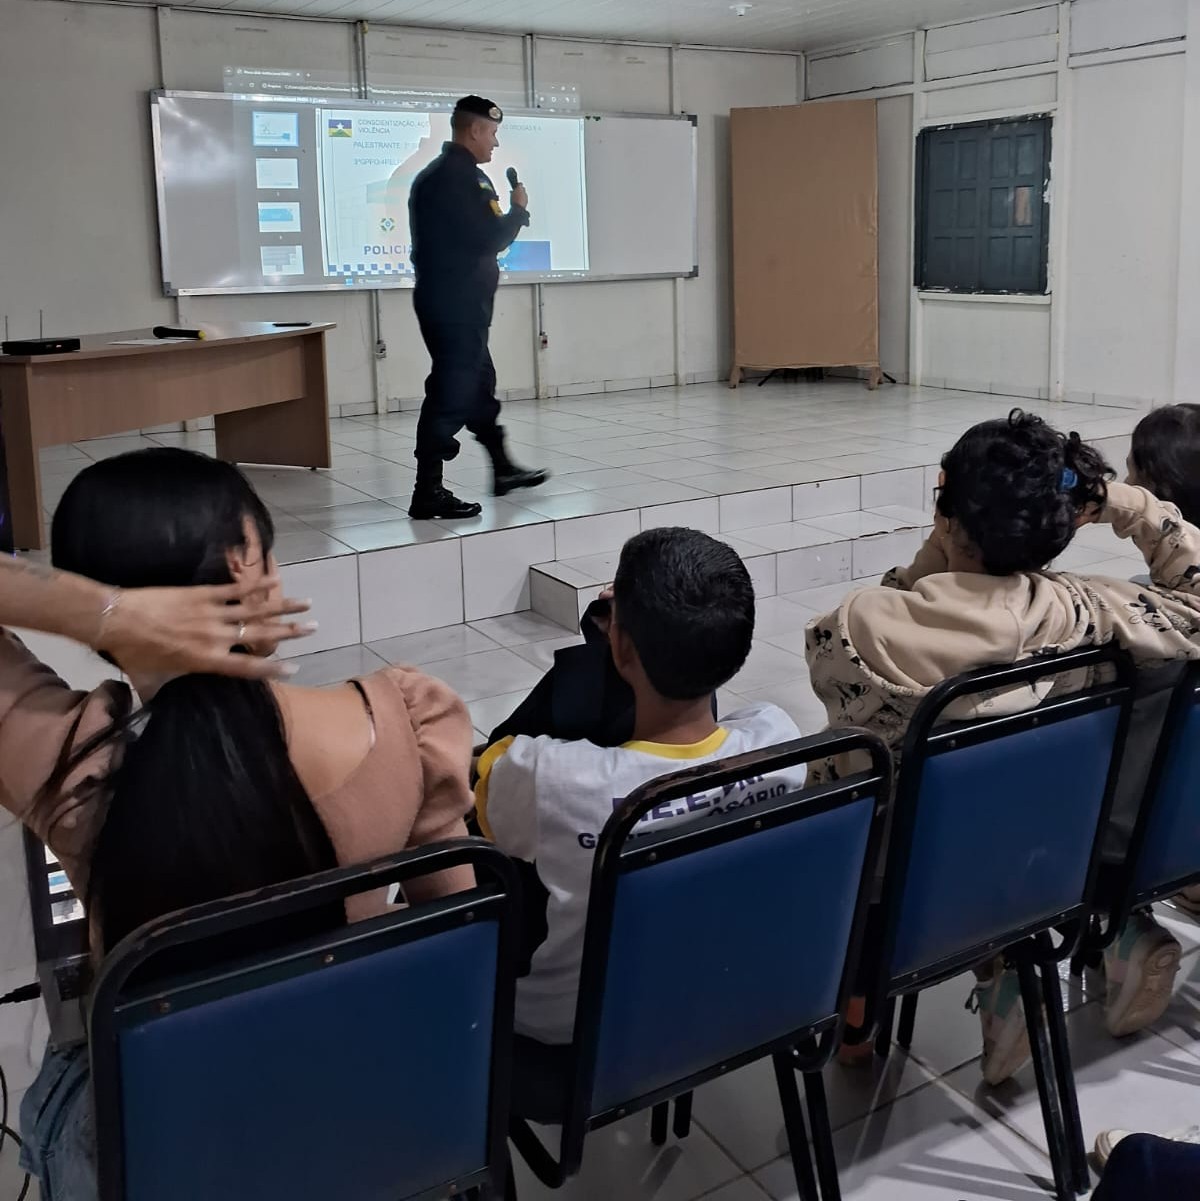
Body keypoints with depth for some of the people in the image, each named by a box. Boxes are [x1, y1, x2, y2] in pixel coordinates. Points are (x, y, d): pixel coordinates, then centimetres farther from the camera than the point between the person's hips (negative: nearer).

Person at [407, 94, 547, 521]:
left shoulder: (445, 172, 16)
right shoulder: (458, 176, -17)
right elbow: (489, 239, -21)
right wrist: (518, 210, -6)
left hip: (453, 300, 11)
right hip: (455, 302, -11)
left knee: (477, 384, 19)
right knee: (451, 391, -8)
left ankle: (502, 469, 32)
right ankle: (428, 492, -5)